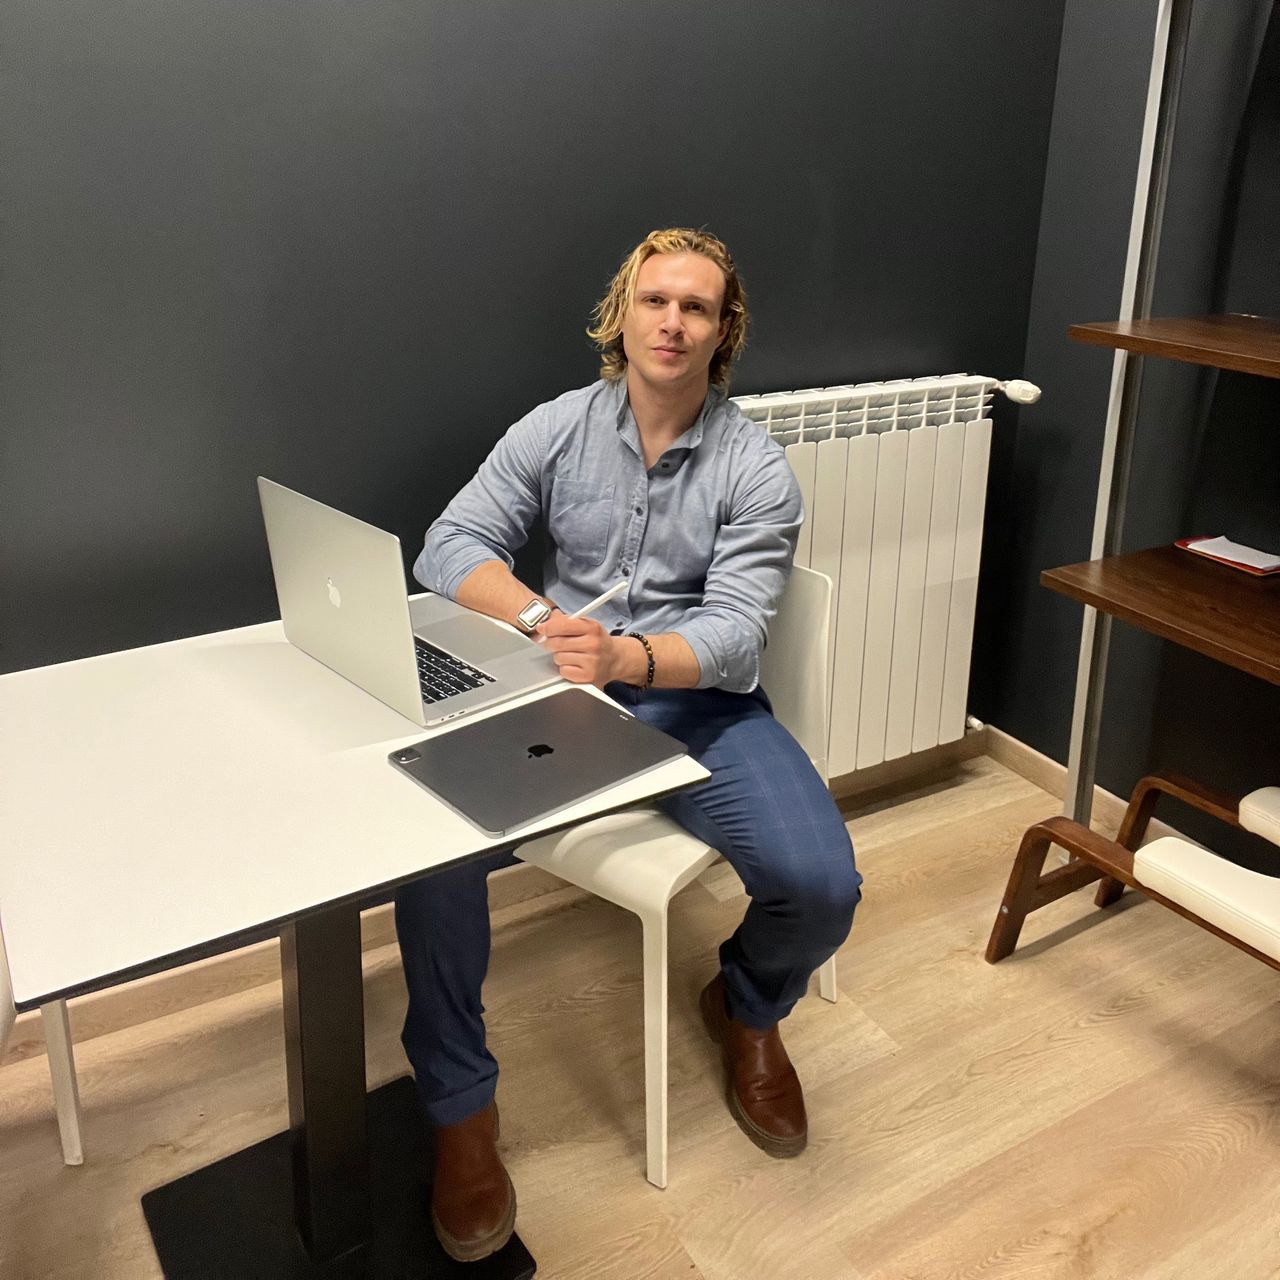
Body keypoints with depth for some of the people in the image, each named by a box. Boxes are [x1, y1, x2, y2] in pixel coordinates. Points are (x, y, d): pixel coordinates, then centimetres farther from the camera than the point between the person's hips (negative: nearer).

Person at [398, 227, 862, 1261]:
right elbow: (450, 547, -3)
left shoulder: (756, 470, -3)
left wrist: (626, 654, -33)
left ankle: (748, 1011, 16)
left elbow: (735, 631, -13)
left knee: (821, 886, -24)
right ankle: (460, 1107, -4)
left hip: (700, 703, 0)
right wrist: (541, 619, -22)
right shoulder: (555, 429, 3)